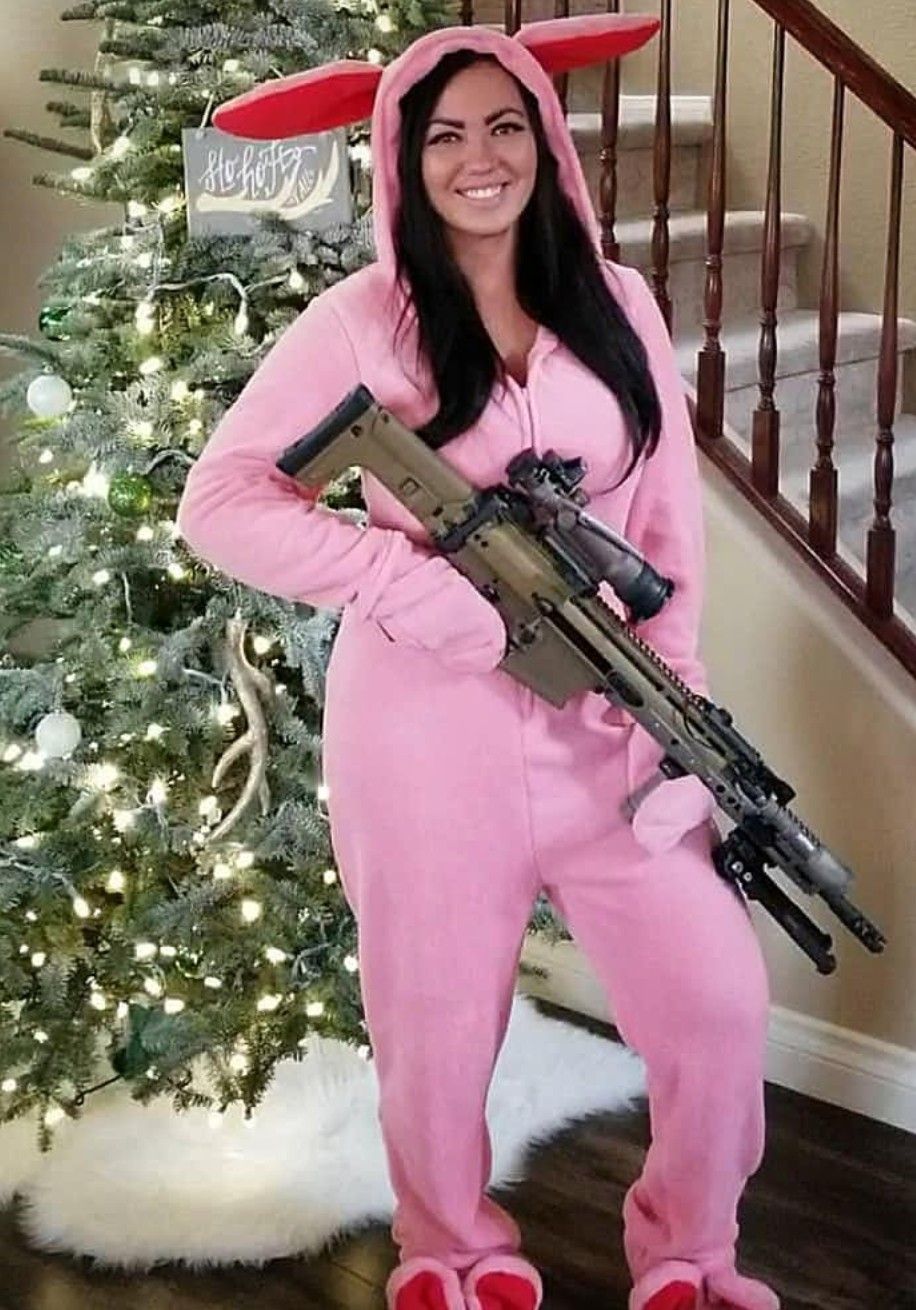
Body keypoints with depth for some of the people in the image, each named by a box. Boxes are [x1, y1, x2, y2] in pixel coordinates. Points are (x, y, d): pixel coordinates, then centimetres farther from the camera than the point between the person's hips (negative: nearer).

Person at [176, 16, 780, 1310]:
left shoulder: (619, 305, 5)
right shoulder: (362, 321, -5)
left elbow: (670, 524, 5)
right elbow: (218, 502, -8)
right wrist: (409, 583, -19)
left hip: (603, 721, 3)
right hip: (425, 721, -3)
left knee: (719, 998, 3)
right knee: (439, 1019, 9)